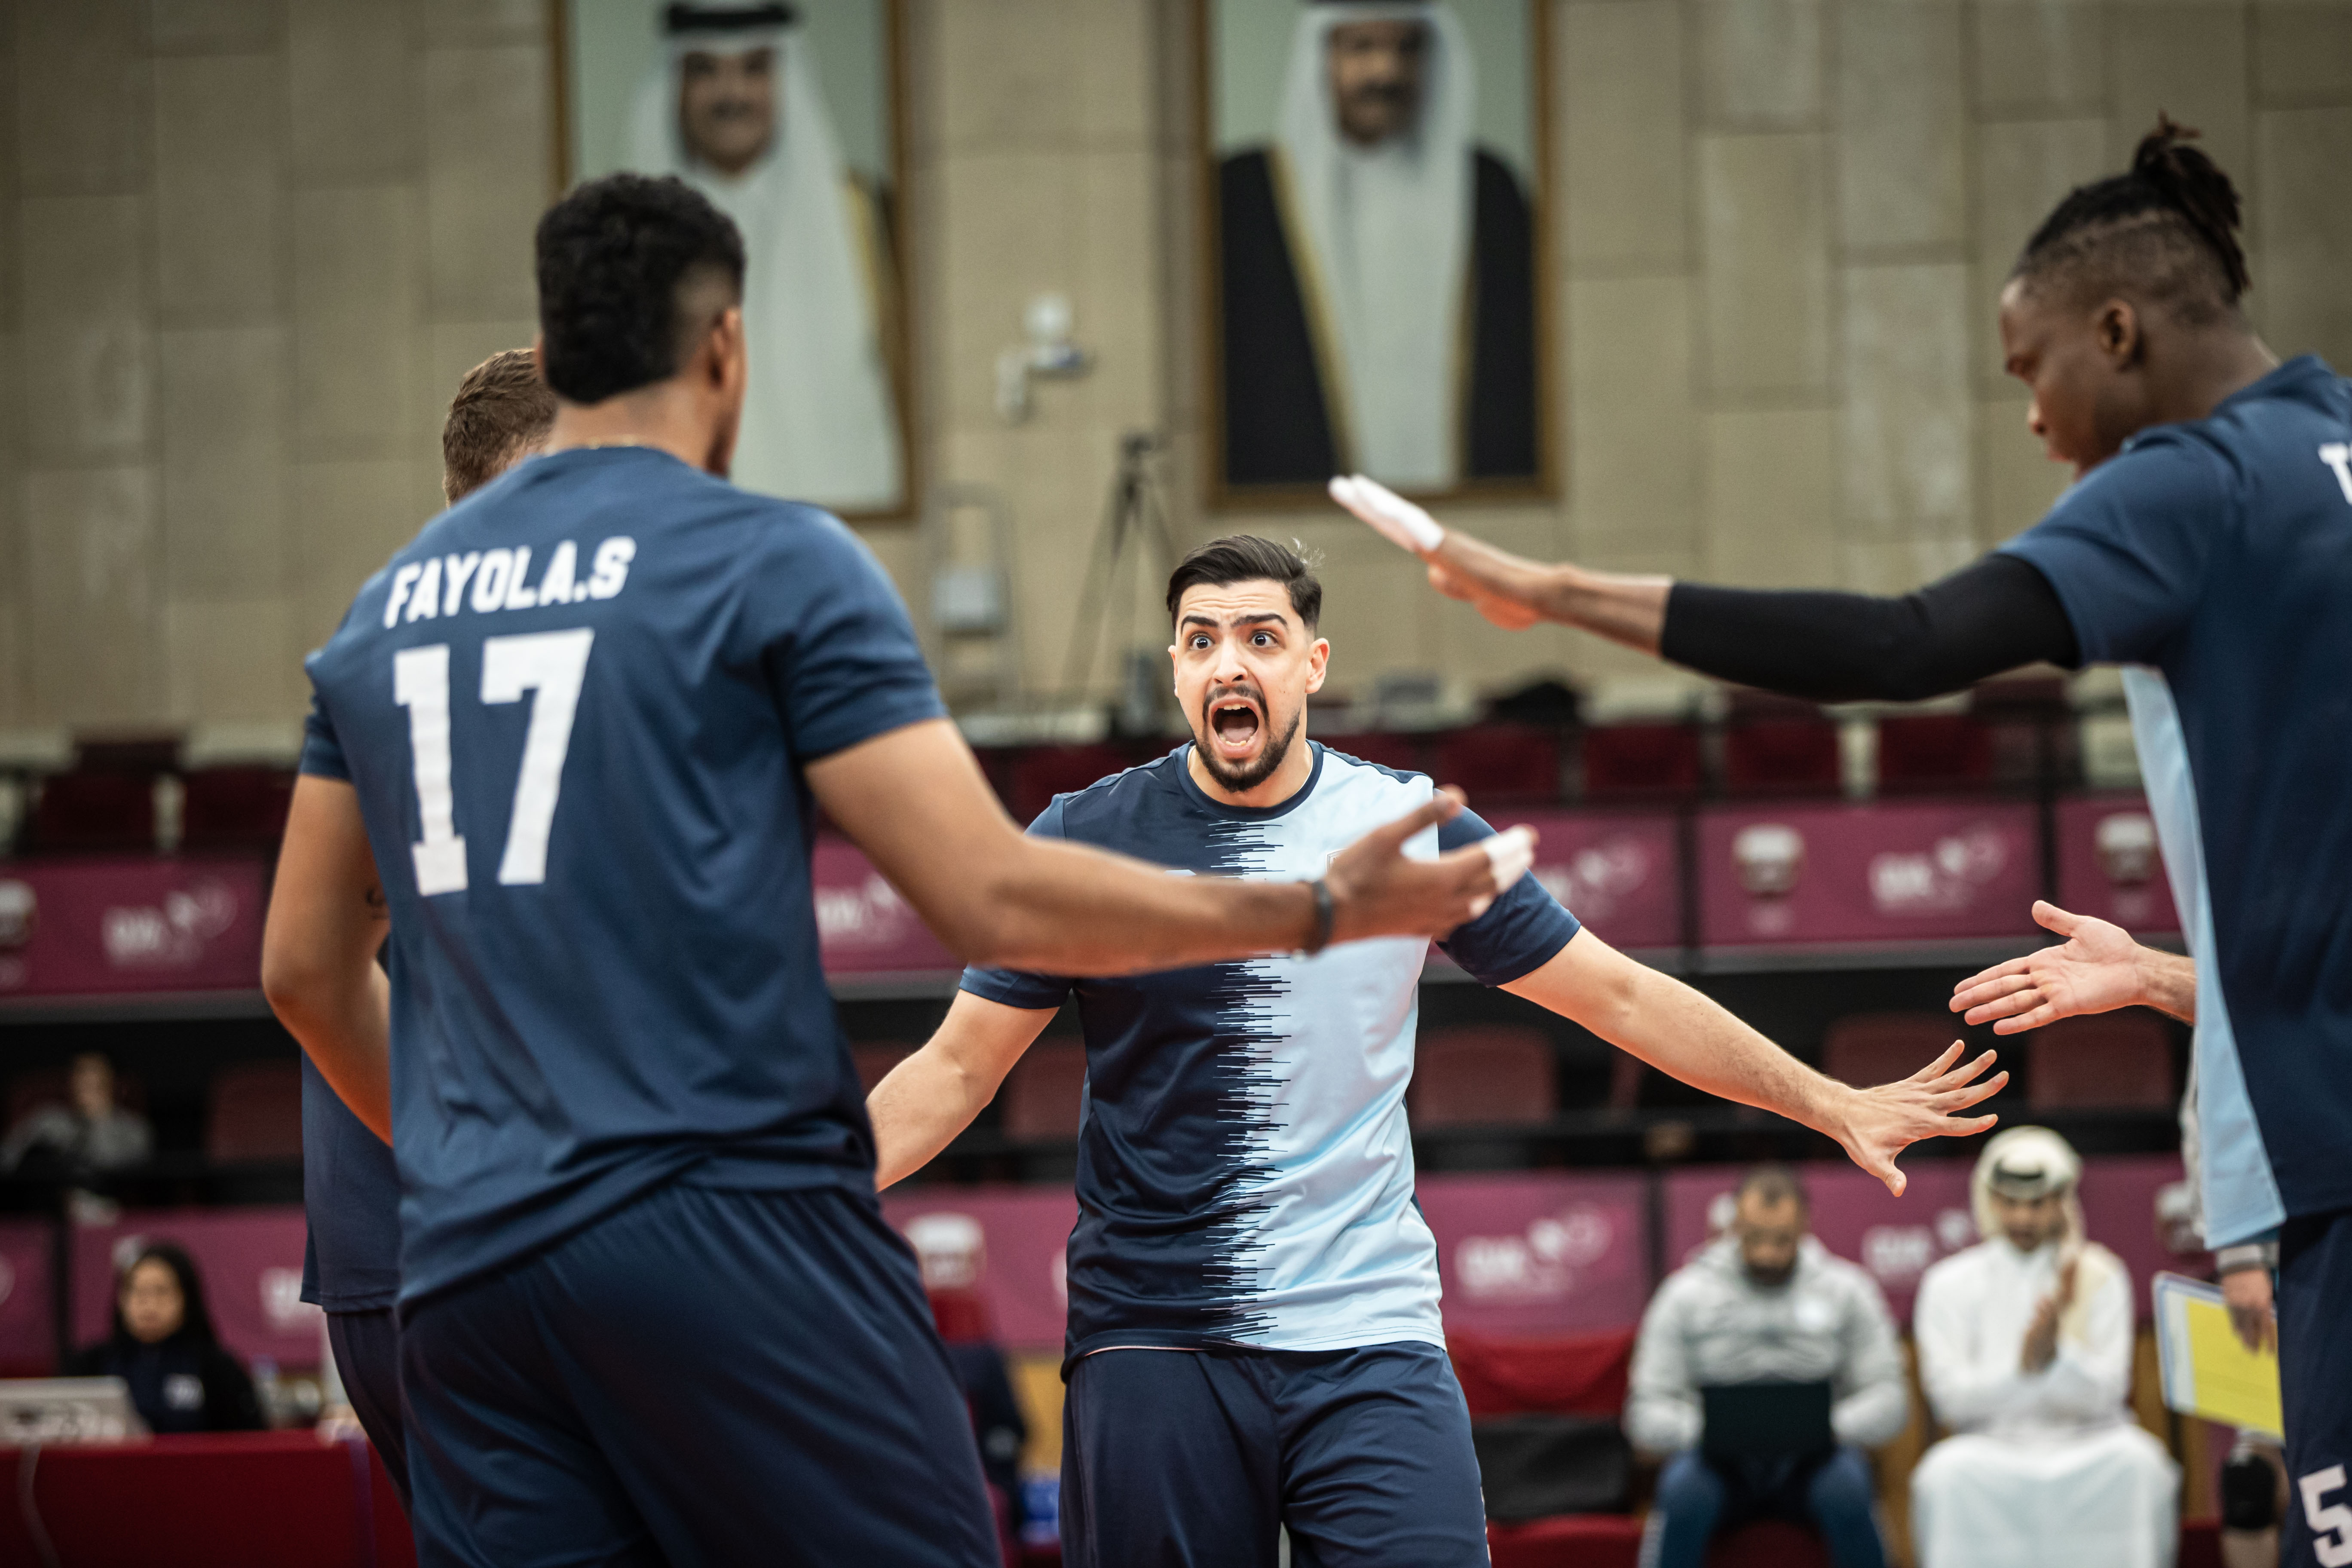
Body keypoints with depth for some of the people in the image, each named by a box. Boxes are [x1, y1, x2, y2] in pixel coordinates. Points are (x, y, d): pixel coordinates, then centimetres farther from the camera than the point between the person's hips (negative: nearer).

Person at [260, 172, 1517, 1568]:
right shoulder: (776, 565, -2)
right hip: (733, 1234, -6)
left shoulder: (387, 608, 16)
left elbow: (305, 968, 21)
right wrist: (1322, 910, 2)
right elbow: (993, 900, -7)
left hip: (465, 1270, 6)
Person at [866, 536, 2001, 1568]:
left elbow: (1621, 997, 13)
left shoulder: (1415, 829, 5)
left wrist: (1834, 1106, 11)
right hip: (1153, 1345, -1)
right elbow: (958, 1068, 6)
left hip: (1367, 1343, 1)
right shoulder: (1087, 838, 1)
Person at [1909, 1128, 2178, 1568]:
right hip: (1990, 1446, -1)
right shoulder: (1950, 1284, 7)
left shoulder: (2099, 1277, 8)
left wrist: (2057, 1350, -24)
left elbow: (2102, 1394, -3)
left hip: (2086, 1444, 1)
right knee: (1949, 1473, -34)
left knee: (2135, 1462, -33)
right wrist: (2023, 1366, -21)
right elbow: (1950, 1397, -4)